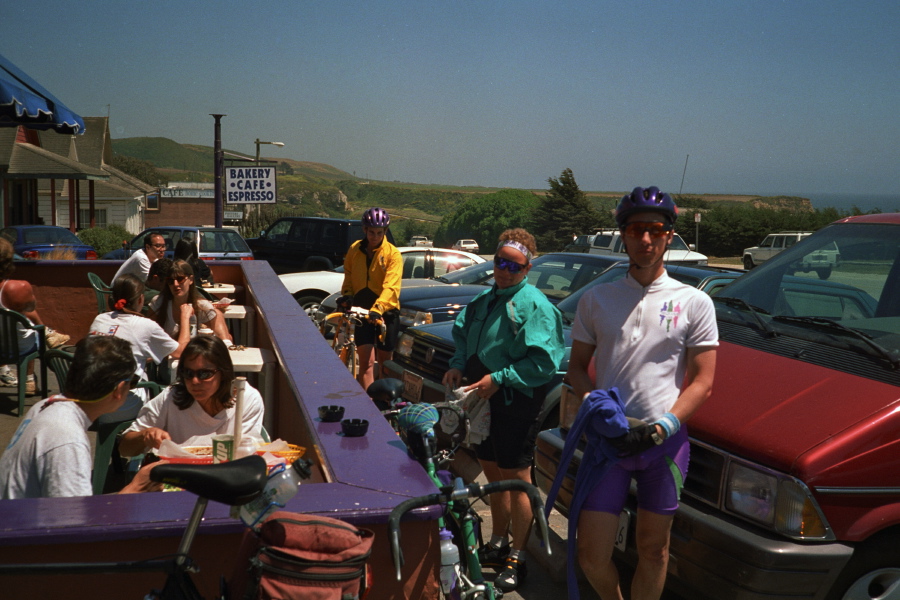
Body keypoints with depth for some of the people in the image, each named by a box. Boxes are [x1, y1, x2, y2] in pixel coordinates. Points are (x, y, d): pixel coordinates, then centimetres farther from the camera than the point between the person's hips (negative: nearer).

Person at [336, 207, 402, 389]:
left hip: (386, 312, -1)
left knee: (384, 362, 11)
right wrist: (347, 295, -4)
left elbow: (391, 287, -20)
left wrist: (377, 308, -35)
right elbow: (348, 276, 16)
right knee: (367, 362, -9)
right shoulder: (355, 249, 3)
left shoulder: (392, 253, -10)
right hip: (362, 311, 2)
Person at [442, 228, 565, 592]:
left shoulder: (535, 306, -15)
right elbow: (462, 334, 18)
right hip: (484, 399, 8)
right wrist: (458, 365, -1)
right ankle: (498, 543, 36)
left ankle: (516, 559, 15)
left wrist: (498, 378, -24)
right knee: (493, 473, 19)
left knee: (516, 479, 2)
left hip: (517, 402, -8)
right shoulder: (484, 300, 10)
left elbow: (542, 361, -21)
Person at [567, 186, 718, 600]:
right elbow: (577, 367, 11)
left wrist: (664, 426, -14)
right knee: (592, 558, 2)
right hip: (608, 440, 1)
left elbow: (702, 381, 0)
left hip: (664, 442, -1)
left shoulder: (694, 302, 3)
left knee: (653, 549, 10)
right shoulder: (596, 299, 7)